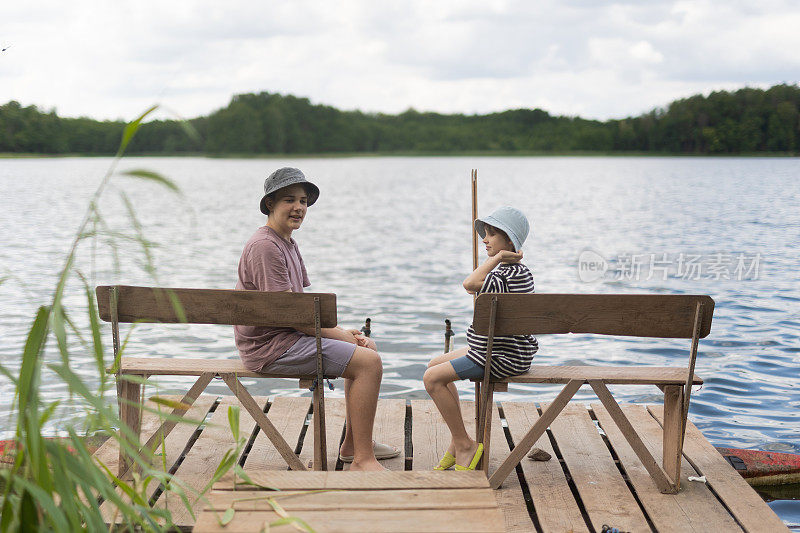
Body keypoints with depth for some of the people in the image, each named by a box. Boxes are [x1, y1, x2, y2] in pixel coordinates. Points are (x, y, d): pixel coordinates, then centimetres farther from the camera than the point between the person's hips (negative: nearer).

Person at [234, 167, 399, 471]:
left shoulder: (289, 244, 16)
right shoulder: (265, 246, -17)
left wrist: (344, 333, 0)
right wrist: (341, 335, -15)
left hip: (289, 335, 11)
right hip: (270, 346, -11)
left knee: (366, 348, 19)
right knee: (368, 361, -18)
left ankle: (353, 444, 23)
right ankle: (362, 460, -15)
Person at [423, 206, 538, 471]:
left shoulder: (516, 274, -21)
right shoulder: (504, 270, 12)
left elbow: (470, 284, -31)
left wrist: (499, 257, -24)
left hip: (505, 357, -11)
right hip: (494, 349, 11)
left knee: (433, 378, -15)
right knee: (435, 364, 19)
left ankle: (465, 446, -6)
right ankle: (457, 442, 16)